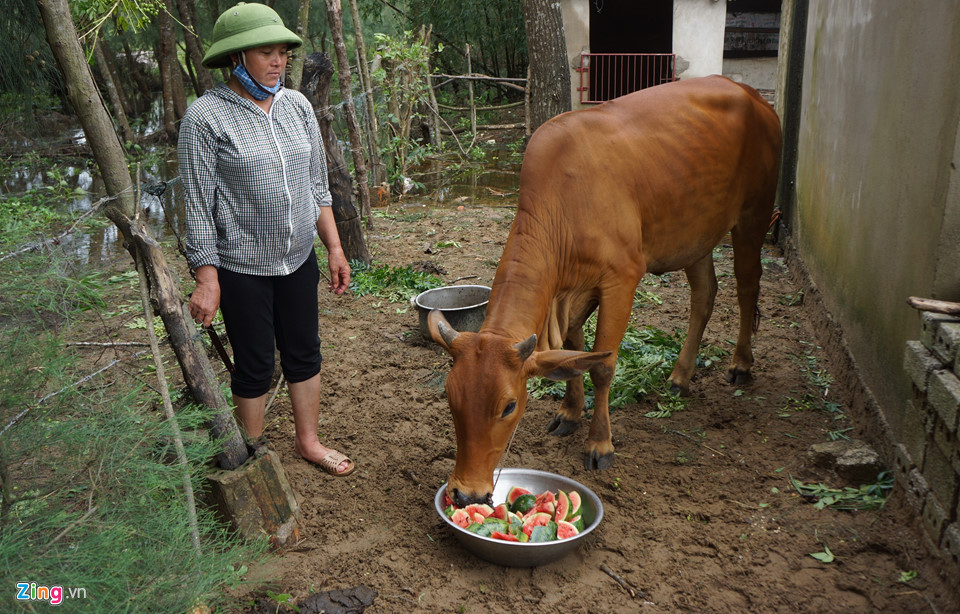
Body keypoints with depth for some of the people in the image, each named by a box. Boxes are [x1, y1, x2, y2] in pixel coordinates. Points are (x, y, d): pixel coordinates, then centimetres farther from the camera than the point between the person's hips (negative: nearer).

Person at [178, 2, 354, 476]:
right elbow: (198, 205, -12)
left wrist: (334, 247, 8)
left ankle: (308, 441, 35)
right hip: (242, 266, -5)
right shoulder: (206, 117, -12)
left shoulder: (297, 106, 4)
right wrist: (206, 281, -14)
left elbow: (317, 185, 10)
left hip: (299, 258, 5)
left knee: (304, 351, 15)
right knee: (255, 365, 7)